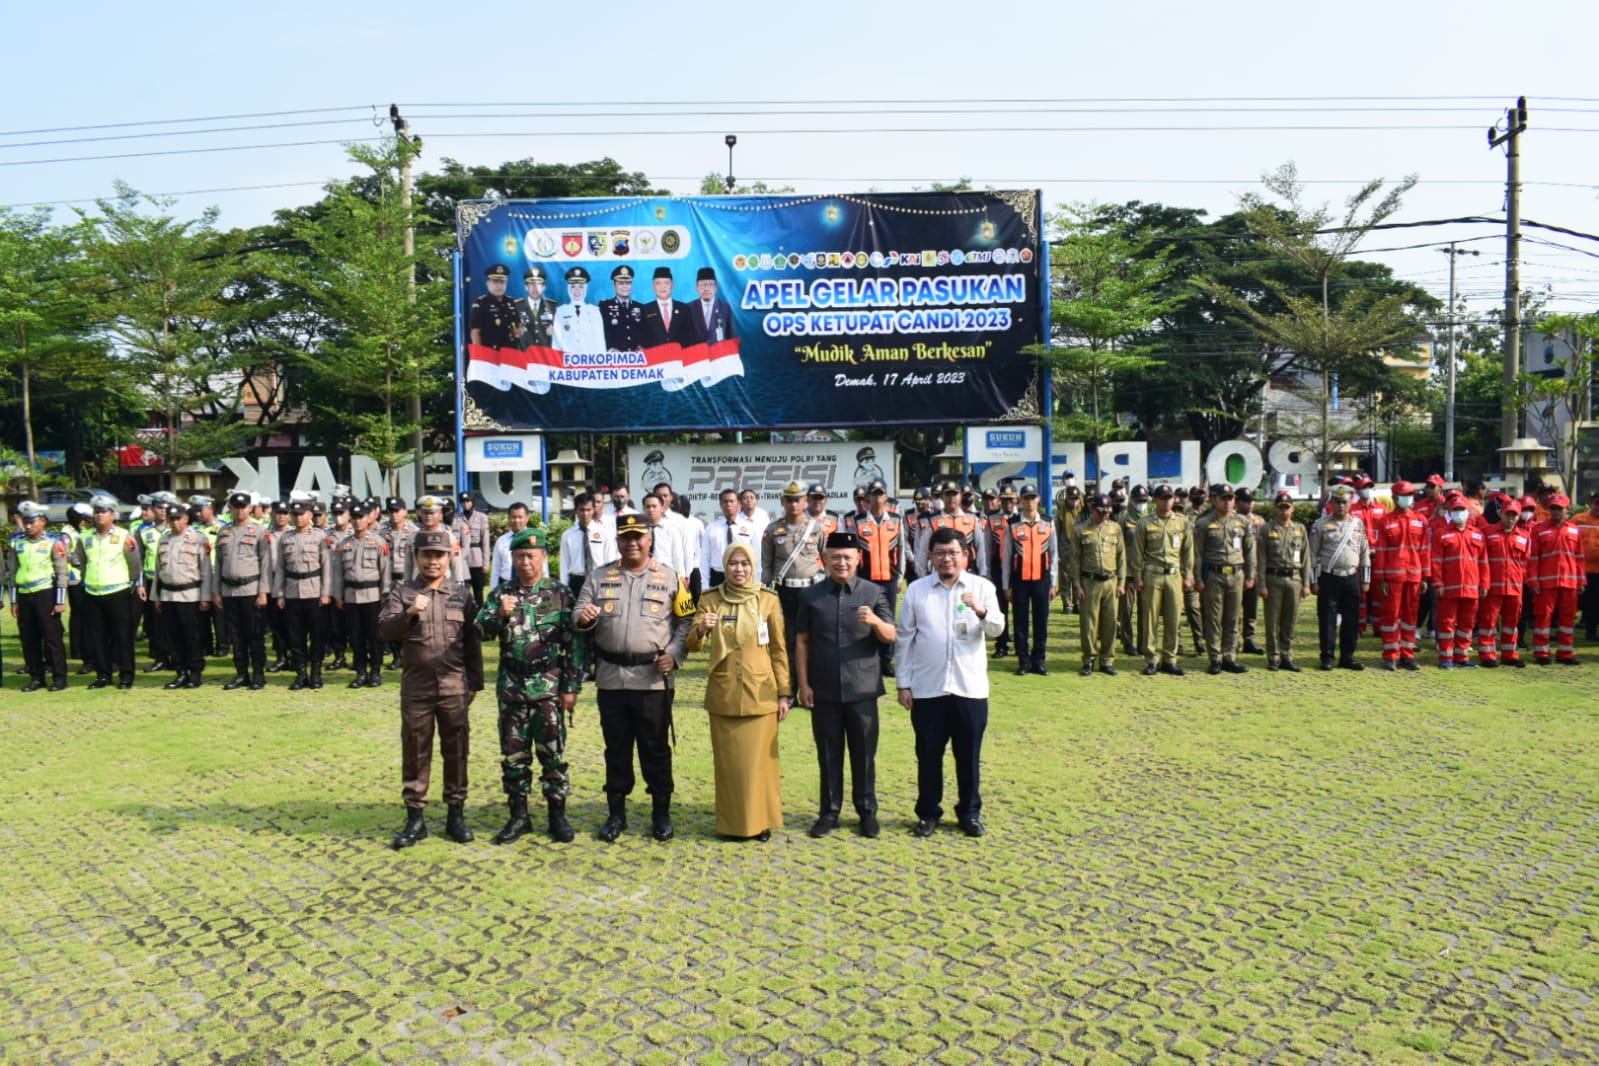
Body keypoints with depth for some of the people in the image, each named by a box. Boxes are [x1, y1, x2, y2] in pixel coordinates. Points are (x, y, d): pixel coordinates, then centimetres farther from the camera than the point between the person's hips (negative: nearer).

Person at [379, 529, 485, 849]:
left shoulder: (462, 592, 5)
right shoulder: (401, 592, 2)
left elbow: (473, 641, 7)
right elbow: (384, 630, -10)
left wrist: (475, 682, 5)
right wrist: (409, 613, -27)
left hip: (455, 686, 1)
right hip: (416, 686, -1)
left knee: (456, 750, 7)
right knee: (415, 752, 6)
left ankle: (456, 814, 19)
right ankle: (415, 818, 16)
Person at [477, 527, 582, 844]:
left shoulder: (560, 593, -2)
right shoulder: (501, 593, 6)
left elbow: (573, 643, -3)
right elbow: (480, 631, -3)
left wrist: (572, 686, -6)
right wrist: (499, 614, -23)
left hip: (549, 686, -2)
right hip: (511, 686, 3)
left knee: (552, 753, 3)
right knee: (513, 753, 9)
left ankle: (557, 814, 15)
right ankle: (518, 815, 20)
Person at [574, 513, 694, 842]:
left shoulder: (670, 578, 3)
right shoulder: (599, 579, 8)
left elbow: (685, 621, 3)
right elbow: (579, 619, 6)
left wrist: (674, 654, -11)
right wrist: (584, 619, -18)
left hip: (653, 679, -2)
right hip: (611, 678, 2)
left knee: (655, 748, 6)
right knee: (616, 748, 11)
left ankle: (661, 812, 19)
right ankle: (616, 812, 22)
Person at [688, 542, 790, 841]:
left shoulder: (768, 600, -1)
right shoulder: (710, 600, 2)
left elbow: (779, 650, 2)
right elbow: (692, 645, -5)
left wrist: (783, 693, -1)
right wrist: (700, 630, -27)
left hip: (760, 693, -1)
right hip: (723, 693, 1)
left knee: (759, 759, 4)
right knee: (727, 761, 8)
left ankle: (761, 821, 18)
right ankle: (732, 823, 20)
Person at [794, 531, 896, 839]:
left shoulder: (873, 592, 1)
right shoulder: (811, 596, 4)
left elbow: (891, 637, -2)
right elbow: (802, 641, 5)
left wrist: (876, 622, -24)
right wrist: (803, 684, 0)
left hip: (862, 688, 0)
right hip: (824, 690, 1)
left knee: (864, 753, 7)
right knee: (828, 753, 9)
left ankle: (867, 811, 21)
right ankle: (829, 811, 20)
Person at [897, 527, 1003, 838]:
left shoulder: (982, 587, 1)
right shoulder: (916, 590, 1)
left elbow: (996, 629, -7)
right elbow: (905, 638, 3)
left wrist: (981, 611, -28)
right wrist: (903, 683, 1)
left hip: (970, 686, 0)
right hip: (927, 687, 0)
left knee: (969, 754, 10)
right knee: (928, 753, 9)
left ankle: (970, 812, 26)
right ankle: (928, 812, 24)